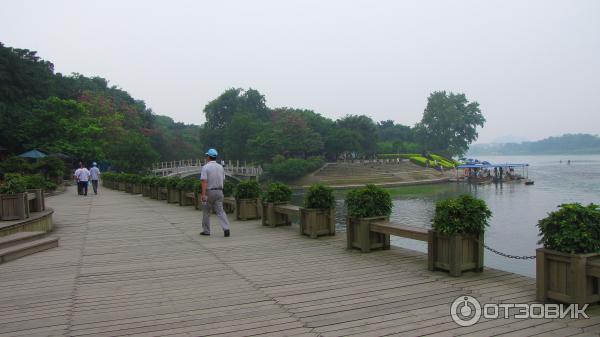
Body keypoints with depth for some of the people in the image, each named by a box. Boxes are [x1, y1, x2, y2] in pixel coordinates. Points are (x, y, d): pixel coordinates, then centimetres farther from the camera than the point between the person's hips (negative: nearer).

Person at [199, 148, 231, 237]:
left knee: (206, 211, 13)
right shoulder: (220, 167, 8)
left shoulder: (205, 167, -10)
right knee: (220, 211, -1)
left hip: (209, 192, -4)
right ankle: (226, 229, -19)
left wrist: (203, 194, -23)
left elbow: (204, 181, -19)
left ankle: (206, 230, 20)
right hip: (219, 191, 4)